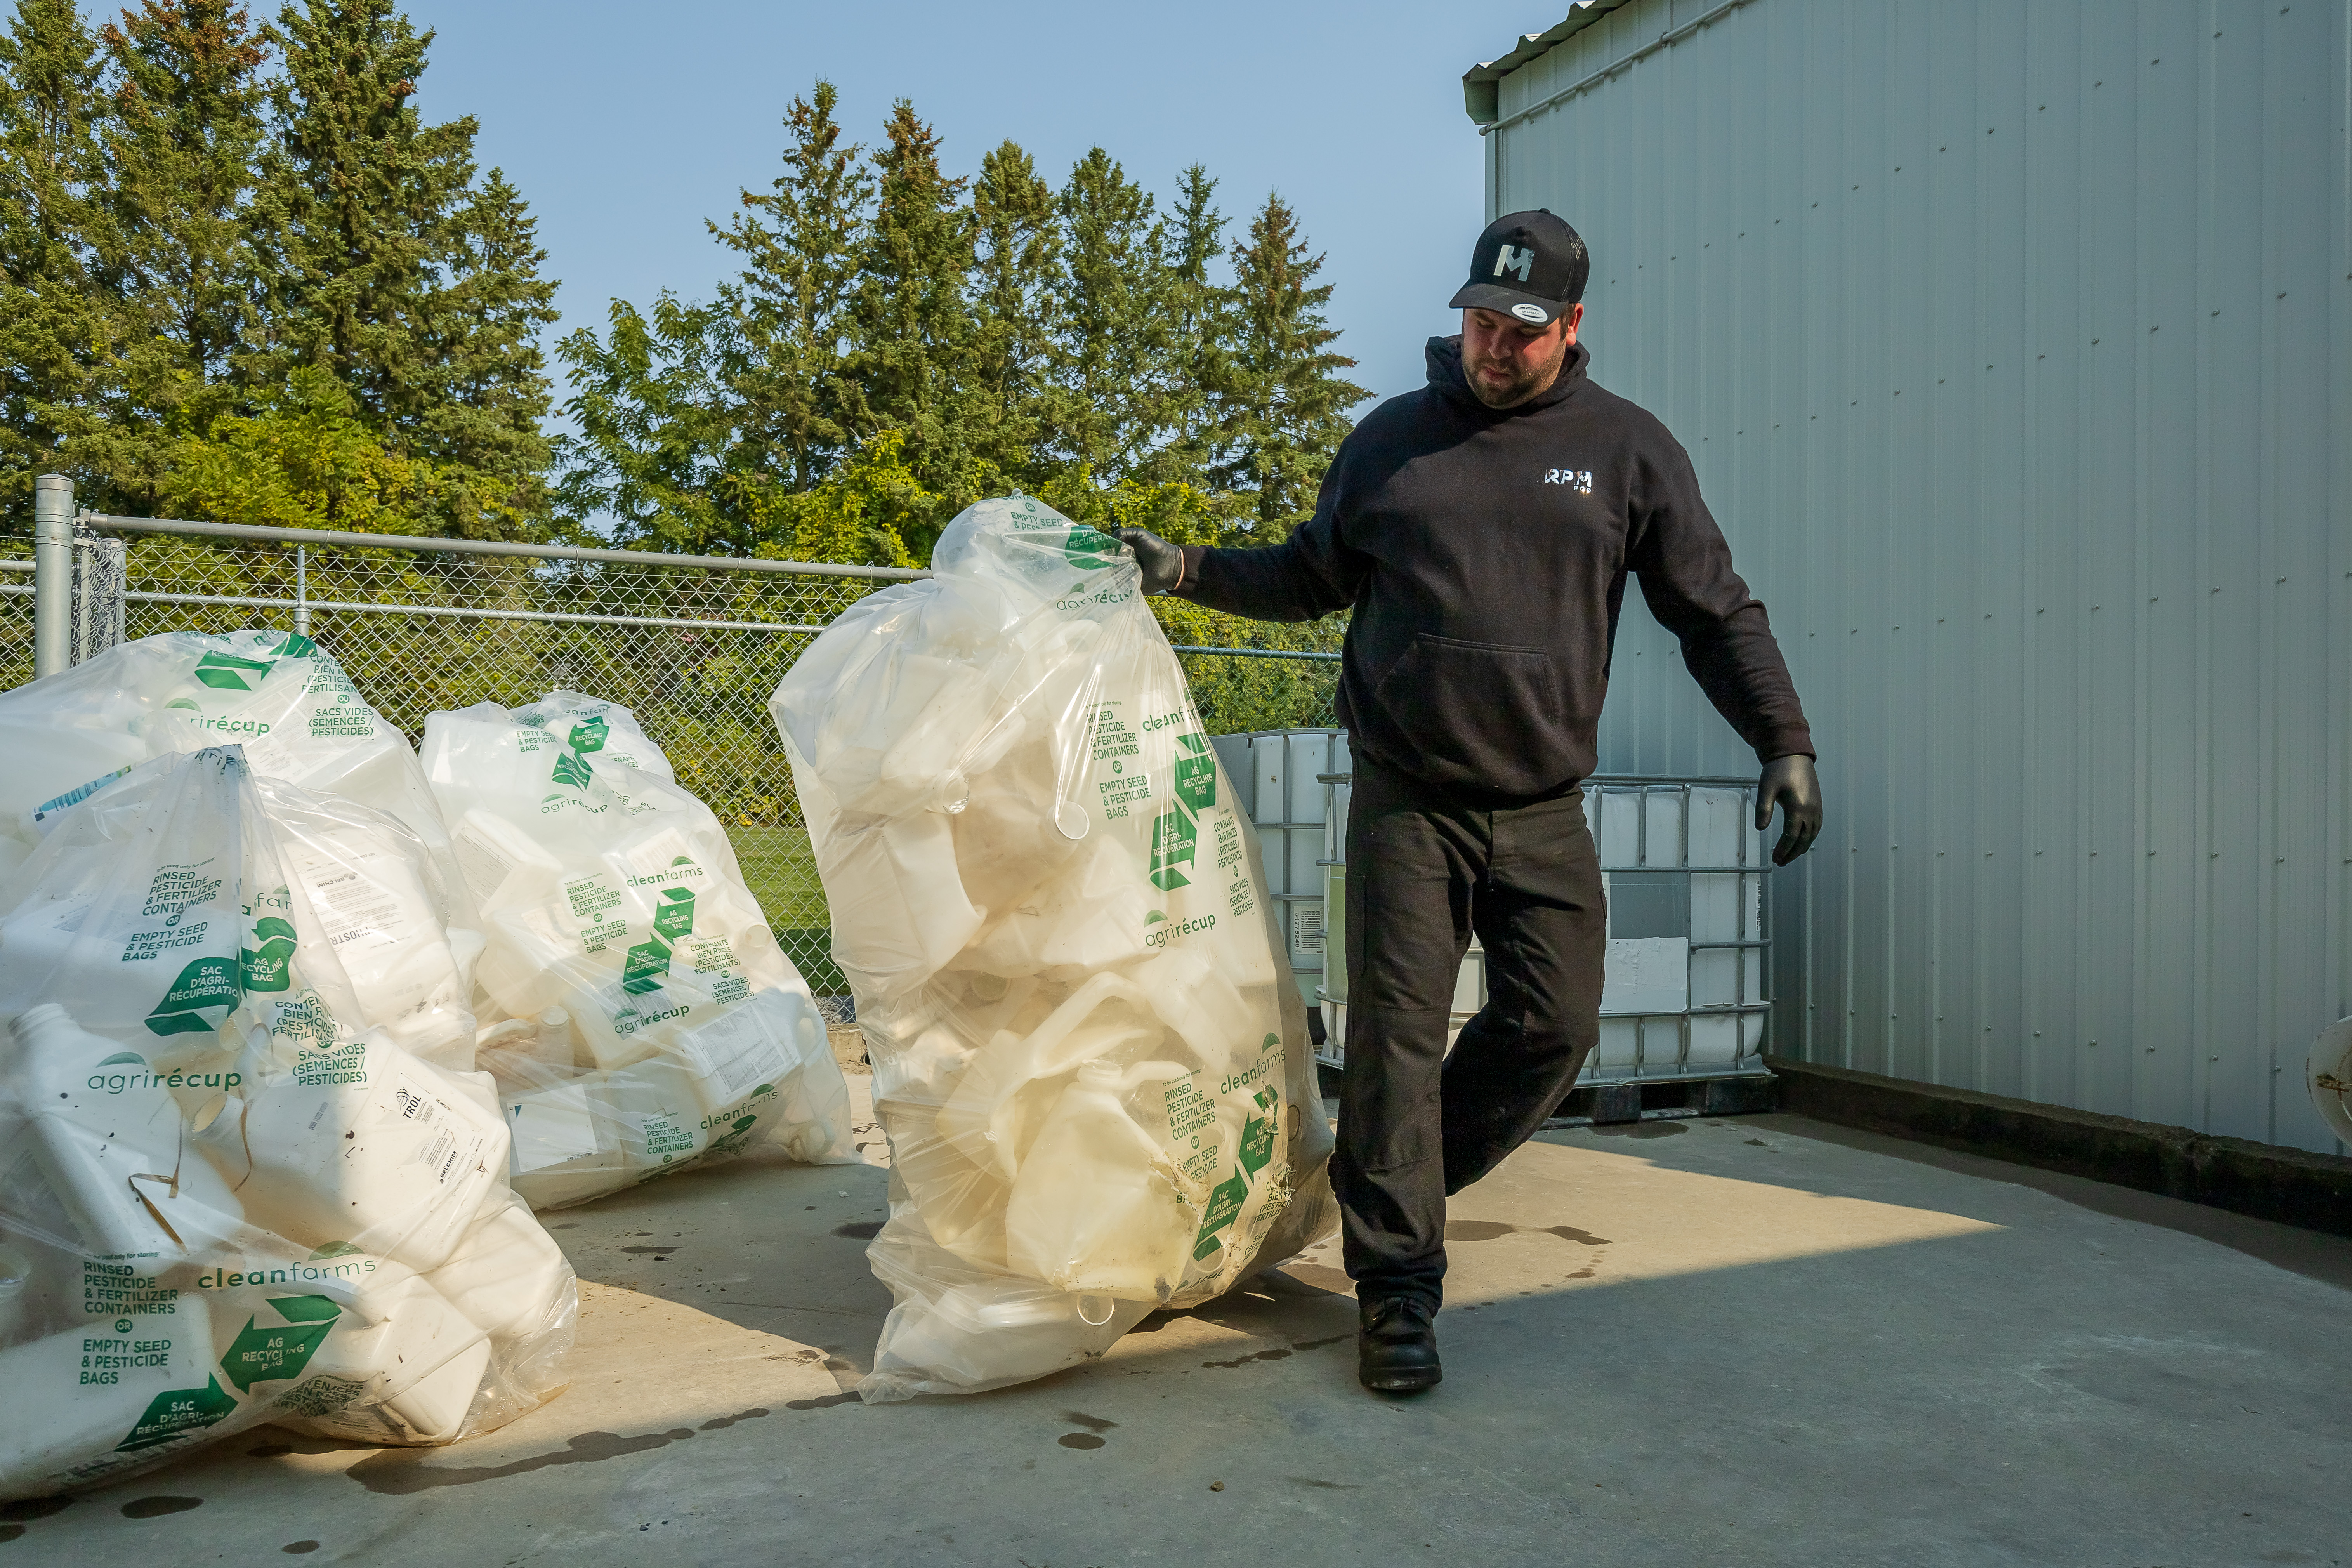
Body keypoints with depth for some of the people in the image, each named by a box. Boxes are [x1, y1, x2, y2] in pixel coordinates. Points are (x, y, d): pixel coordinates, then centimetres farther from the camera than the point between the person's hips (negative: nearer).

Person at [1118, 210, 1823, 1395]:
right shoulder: (1391, 439, 9)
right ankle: (1396, 1286, 5)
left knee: (1556, 1025, -1)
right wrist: (1188, 571, 6)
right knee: (1398, 1032, -5)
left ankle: (1395, 1184, 23)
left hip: (1544, 812, 1)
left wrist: (1785, 741, -1)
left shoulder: (1627, 450, 7)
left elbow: (1718, 613, 8)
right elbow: (1311, 578, 19)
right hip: (1405, 799, -1)